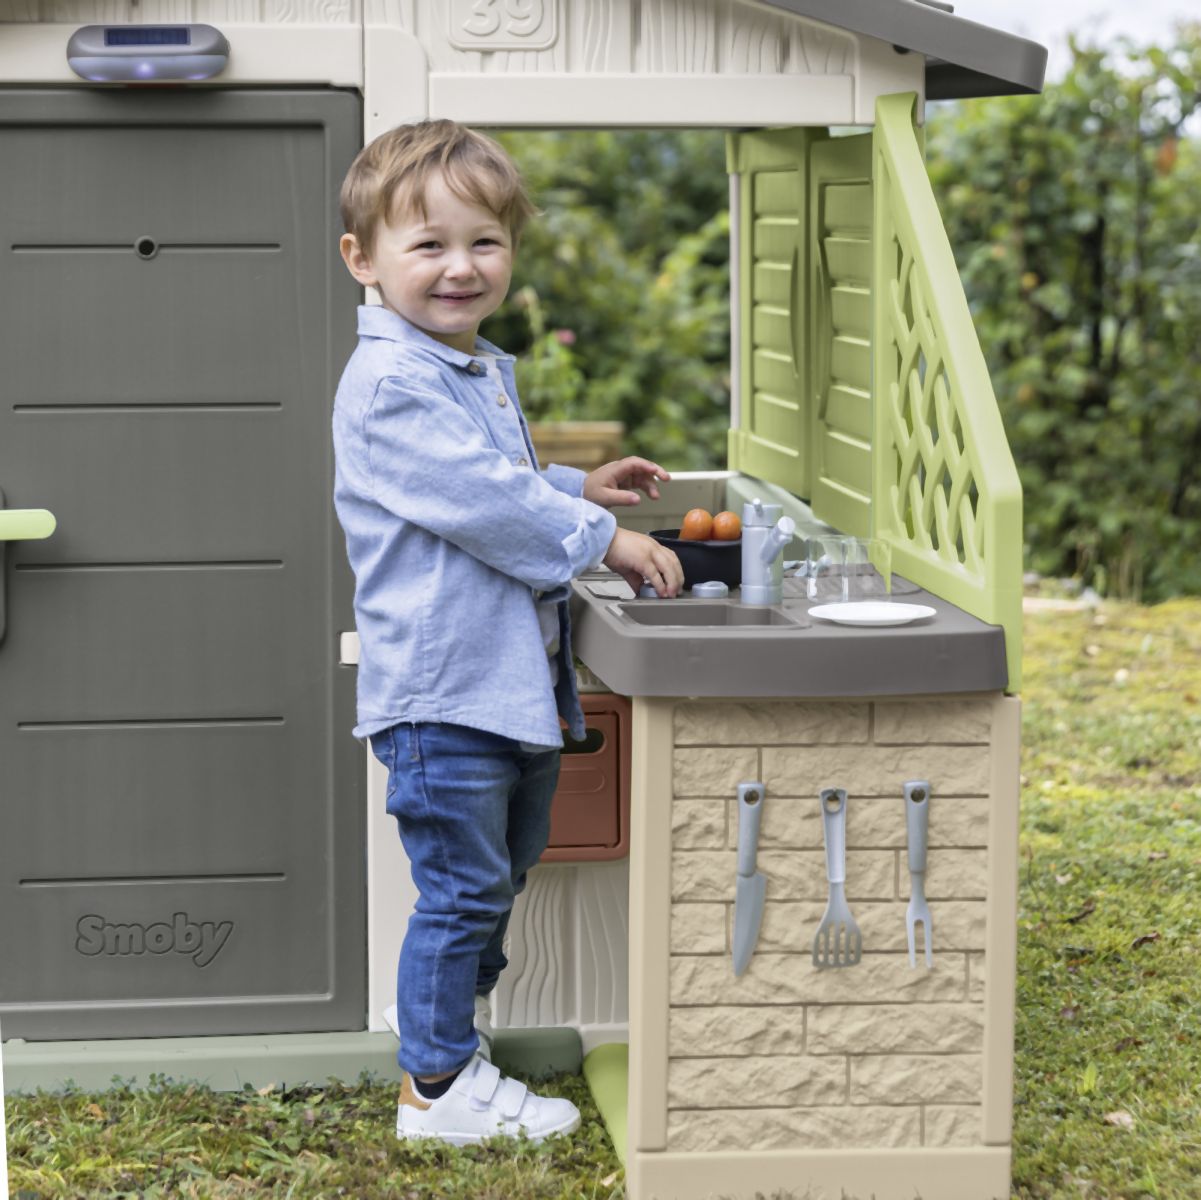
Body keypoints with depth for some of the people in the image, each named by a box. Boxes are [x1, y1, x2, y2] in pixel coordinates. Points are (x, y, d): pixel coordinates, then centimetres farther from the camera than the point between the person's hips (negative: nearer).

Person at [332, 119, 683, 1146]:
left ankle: (449, 1023, 35)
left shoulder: (484, 371, 15)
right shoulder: (389, 383, -18)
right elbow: (478, 501, -24)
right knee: (462, 890, -2)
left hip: (516, 680, 10)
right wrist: (597, 538, -17)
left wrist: (578, 489, 19)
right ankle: (437, 1086, 11)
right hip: (442, 687, -10)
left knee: (500, 879, 20)